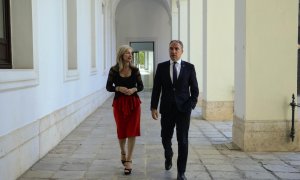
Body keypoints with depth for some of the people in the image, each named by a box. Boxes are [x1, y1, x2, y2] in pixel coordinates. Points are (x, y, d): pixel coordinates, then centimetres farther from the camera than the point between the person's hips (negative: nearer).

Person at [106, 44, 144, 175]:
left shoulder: (135, 70, 0)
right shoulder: (114, 70, -4)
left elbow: (141, 86, 4)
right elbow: (108, 87, 0)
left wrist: (134, 89, -17)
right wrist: (118, 88, -19)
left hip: (134, 102, 1)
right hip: (119, 103, 0)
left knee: (132, 131, -3)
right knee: (121, 130, 11)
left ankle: (129, 160, 5)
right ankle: (123, 153, 38)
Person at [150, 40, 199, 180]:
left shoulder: (189, 67, 0)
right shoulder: (161, 67, 3)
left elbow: (194, 89, 3)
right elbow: (156, 88, 3)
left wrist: (191, 105, -8)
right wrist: (153, 107, -3)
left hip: (183, 109, -1)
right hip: (167, 109, 2)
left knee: (183, 141, -2)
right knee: (165, 137, 12)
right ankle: (168, 157, 44)